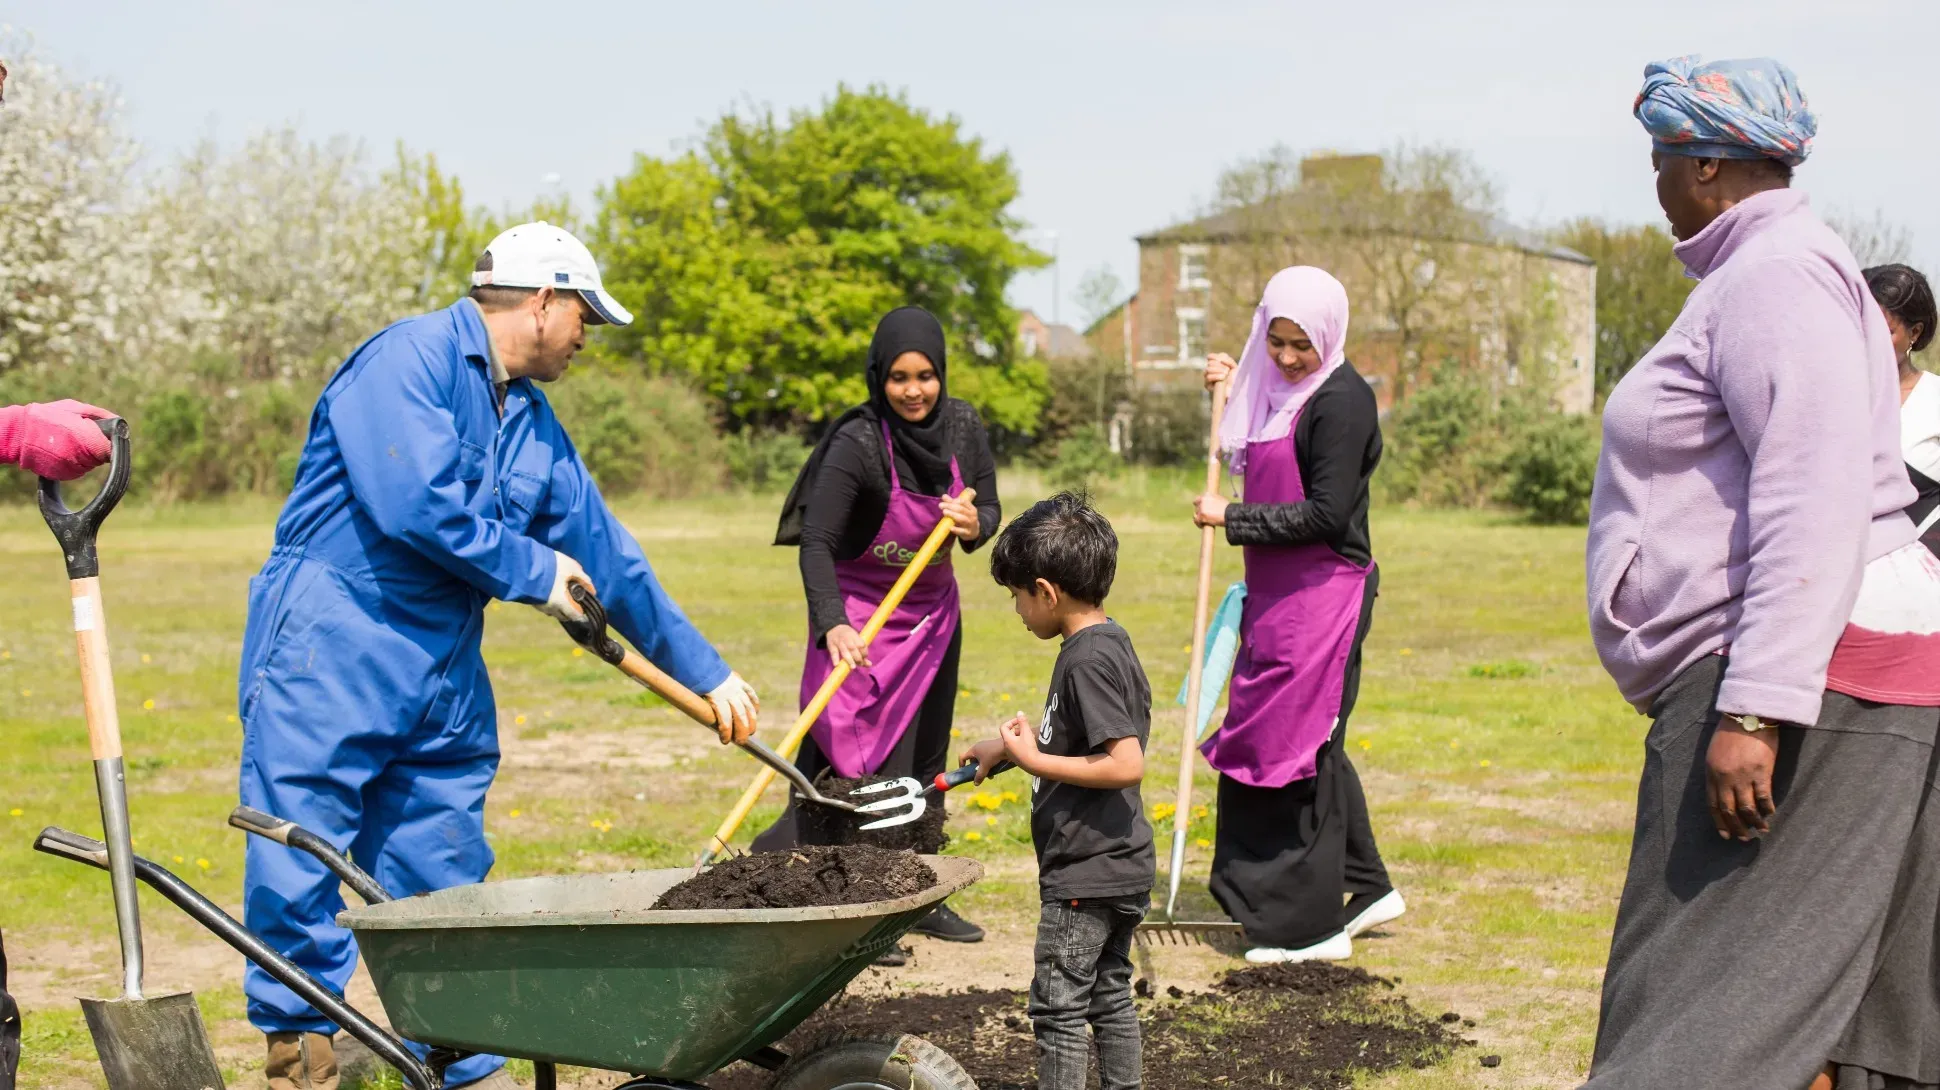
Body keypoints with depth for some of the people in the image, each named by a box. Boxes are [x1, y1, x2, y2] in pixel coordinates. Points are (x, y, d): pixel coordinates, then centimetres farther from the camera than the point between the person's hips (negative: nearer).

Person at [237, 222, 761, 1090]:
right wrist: (535, 573, -9)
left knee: (445, 881, 10)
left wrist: (705, 672, 23)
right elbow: (414, 504, -22)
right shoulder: (409, 358, -10)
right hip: (331, 653, -8)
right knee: (298, 868, -7)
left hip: (446, 677, 8)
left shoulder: (533, 422, 17)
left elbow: (607, 555, 22)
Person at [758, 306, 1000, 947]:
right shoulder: (857, 443, -24)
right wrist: (832, 625, -43)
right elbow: (816, 544, -29)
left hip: (933, 609, 6)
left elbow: (989, 510, 3)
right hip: (861, 613, -6)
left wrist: (973, 525, -22)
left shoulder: (963, 427, -8)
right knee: (869, 758, -11)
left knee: (926, 757, 13)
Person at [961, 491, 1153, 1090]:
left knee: (1059, 1004, -1)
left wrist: (1035, 761, -21)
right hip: (1121, 867, 10)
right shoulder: (1108, 642, 8)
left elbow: (1126, 764, -27)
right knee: (1109, 995, 17)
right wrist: (1010, 745, 24)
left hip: (1084, 875, -10)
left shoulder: (1088, 660, -21)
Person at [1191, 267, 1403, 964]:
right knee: (1310, 743, 17)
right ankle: (1367, 888, 30)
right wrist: (1231, 391, 13)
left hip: (1323, 595, -9)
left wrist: (1232, 519, -14)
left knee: (1296, 745, -4)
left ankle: (1312, 926, 5)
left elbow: (1326, 514, -20)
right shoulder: (1278, 390, 12)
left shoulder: (1340, 401, -15)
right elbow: (1257, 469, 26)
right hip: (1279, 593, 10)